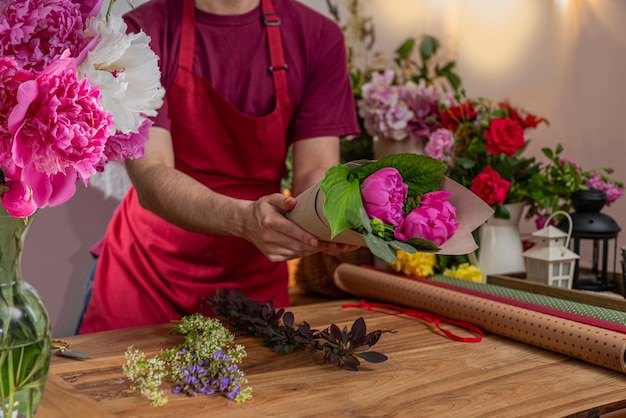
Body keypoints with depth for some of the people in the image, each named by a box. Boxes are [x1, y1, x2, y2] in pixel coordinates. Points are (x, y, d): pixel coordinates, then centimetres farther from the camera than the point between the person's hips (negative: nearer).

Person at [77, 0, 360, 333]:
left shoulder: (318, 37, -8)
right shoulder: (142, 32, -15)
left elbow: (315, 171, -12)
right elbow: (151, 179, -24)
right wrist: (244, 218, -43)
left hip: (253, 279, 2)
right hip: (146, 275, -1)